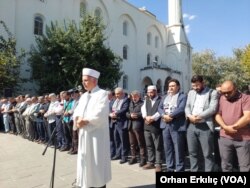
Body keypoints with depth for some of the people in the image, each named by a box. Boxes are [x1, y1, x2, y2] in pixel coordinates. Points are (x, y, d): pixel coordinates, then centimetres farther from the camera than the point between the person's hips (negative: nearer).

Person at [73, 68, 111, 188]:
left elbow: (100, 115, -20)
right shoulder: (83, 96, 15)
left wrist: (85, 121, -16)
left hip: (97, 133, -7)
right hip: (84, 133, 7)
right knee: (85, 158, 15)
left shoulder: (102, 94, -9)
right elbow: (77, 111, 10)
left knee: (96, 160, 3)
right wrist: (77, 119, -11)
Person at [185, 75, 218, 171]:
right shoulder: (191, 93, 17)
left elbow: (213, 109, -10)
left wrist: (198, 116, -17)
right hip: (191, 126, 5)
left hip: (205, 127, -5)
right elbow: (187, 107, 11)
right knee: (193, 152, 12)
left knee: (207, 154, 2)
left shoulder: (213, 93, 0)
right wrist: (189, 116, -9)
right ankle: (194, 170, 26)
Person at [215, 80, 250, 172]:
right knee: (226, 166, 12)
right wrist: (225, 127, -13)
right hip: (224, 138, 4)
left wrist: (232, 127, -12)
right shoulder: (221, 99, 9)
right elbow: (217, 115, 3)